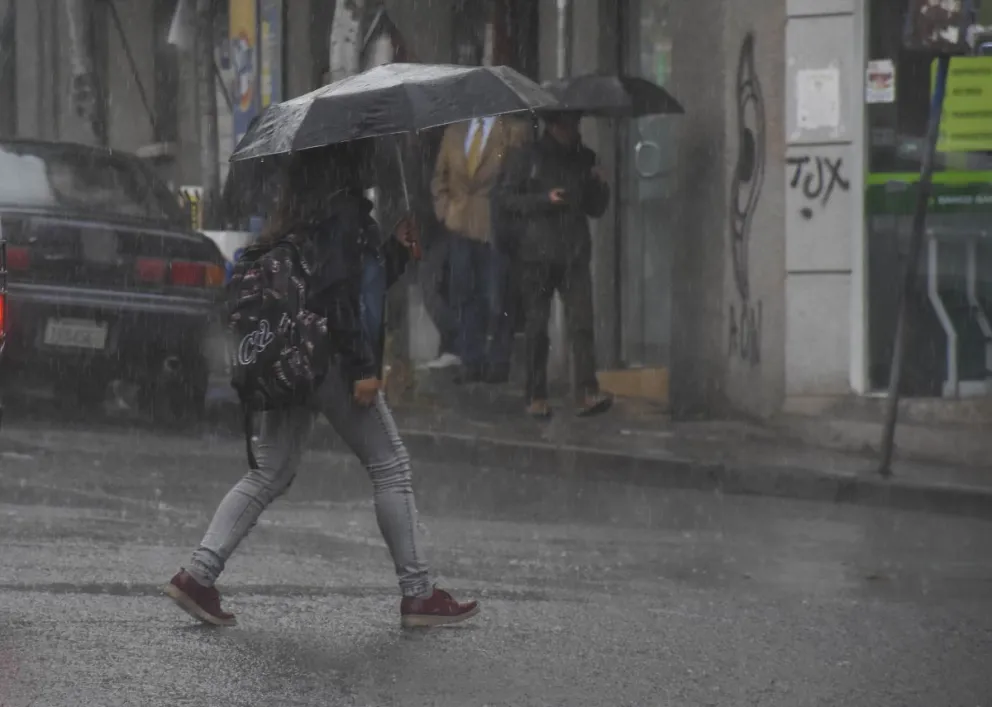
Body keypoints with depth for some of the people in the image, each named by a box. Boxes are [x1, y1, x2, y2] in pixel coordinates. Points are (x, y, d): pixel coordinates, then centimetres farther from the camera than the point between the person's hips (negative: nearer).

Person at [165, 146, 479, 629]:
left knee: (270, 474, 11)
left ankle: (199, 574, 0)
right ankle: (417, 593, 3)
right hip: (331, 355, -8)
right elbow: (337, 293, -19)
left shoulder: (296, 218, 14)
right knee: (390, 467, 2)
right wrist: (362, 368, -18)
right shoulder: (344, 210, -12)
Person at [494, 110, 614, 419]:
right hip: (536, 254, -2)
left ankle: (588, 393, -18)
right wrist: (544, 200, -12)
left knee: (581, 323, -11)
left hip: (575, 254, 2)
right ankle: (536, 397, 8)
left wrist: (600, 186, 0)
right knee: (537, 327, 1)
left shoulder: (584, 159, 16)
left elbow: (595, 209, 21)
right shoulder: (526, 157, 4)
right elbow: (504, 197, -1)